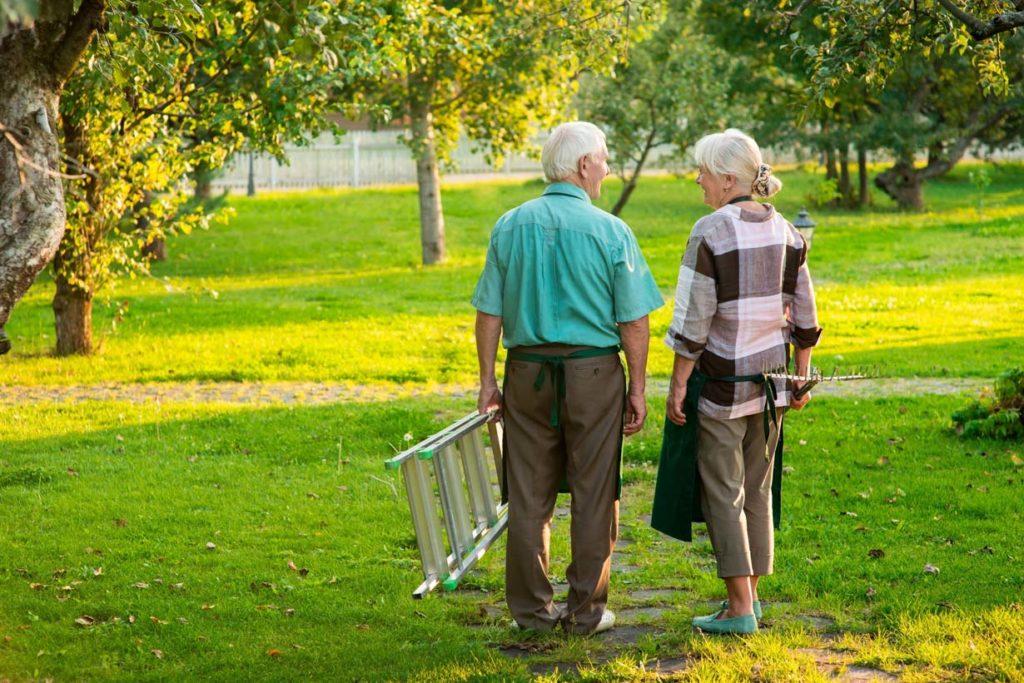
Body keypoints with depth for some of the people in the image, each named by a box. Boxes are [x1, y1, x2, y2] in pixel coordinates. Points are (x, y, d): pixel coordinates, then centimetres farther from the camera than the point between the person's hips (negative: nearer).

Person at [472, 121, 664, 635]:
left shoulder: (510, 226, 2)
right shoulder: (611, 232, -7)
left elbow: (489, 313, 3)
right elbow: (633, 321, -6)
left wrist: (488, 381, 9)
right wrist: (638, 389, 2)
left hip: (528, 371, 3)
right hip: (594, 372, -3)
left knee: (529, 496, 9)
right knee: (593, 496, 6)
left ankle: (532, 608, 15)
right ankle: (585, 611, 11)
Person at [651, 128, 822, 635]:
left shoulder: (711, 233, -16)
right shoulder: (786, 232, 3)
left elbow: (694, 321, -17)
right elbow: (804, 316, 7)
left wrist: (678, 385, -9)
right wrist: (801, 378, 16)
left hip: (720, 383, -6)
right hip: (770, 379, 6)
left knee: (722, 493, 2)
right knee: (758, 488, 16)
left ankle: (739, 609, 4)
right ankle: (750, 592, 24)